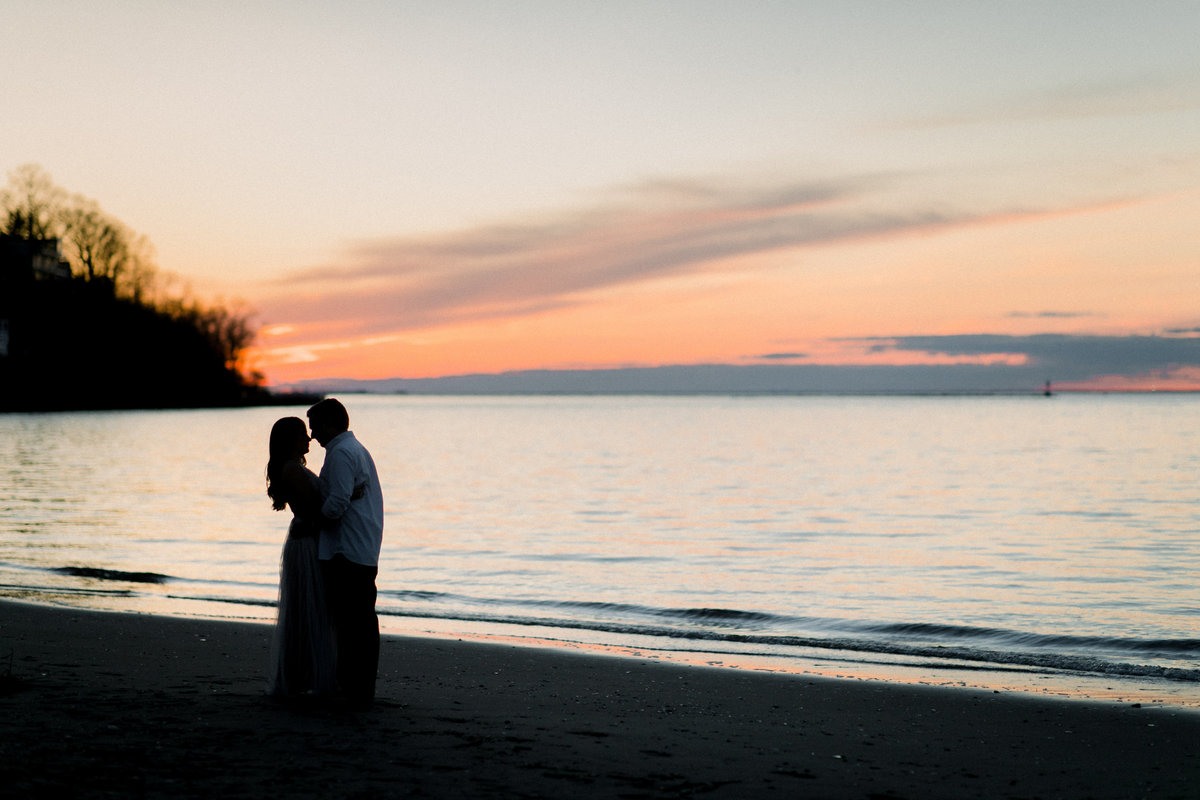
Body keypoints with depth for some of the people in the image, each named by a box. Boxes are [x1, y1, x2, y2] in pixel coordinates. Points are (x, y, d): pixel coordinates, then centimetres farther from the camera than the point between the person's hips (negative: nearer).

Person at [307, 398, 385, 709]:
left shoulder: (340, 453, -12)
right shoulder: (358, 449, 20)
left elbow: (338, 503, -20)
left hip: (345, 552, -10)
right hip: (366, 552, 10)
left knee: (348, 624, -7)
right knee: (365, 621, 11)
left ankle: (353, 692, -6)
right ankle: (364, 691, 16)